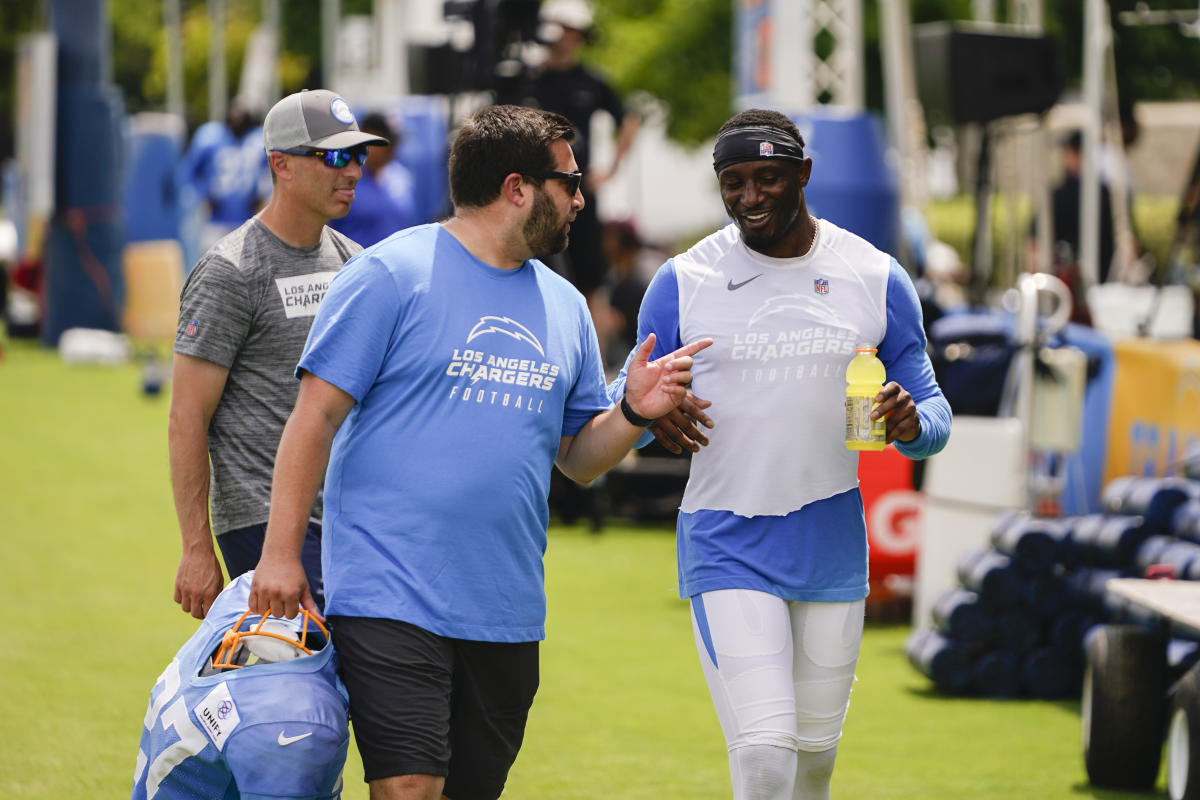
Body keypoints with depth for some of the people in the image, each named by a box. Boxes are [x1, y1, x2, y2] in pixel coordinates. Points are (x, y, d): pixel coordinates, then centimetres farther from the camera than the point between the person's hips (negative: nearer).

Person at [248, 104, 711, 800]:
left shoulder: (563, 305, 15)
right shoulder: (392, 273, -5)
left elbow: (578, 457, 19)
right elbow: (316, 416, -6)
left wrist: (634, 414, -2)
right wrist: (281, 555, -11)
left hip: (507, 612, 6)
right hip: (390, 596, -6)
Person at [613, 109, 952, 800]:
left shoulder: (875, 278, 2)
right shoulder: (683, 282, -2)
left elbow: (932, 408, 7)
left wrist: (913, 423, -19)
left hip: (833, 546, 3)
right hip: (727, 552, -3)